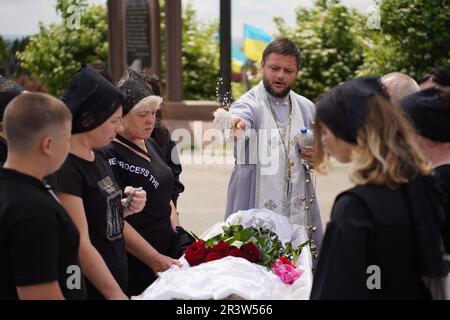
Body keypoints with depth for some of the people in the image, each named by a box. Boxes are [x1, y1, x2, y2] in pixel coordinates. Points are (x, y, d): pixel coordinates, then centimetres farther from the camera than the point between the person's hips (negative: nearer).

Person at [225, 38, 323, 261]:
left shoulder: (306, 108, 11)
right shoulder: (250, 103, -6)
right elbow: (241, 117, -30)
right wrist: (234, 122, -54)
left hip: (300, 214, 5)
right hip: (256, 214, -4)